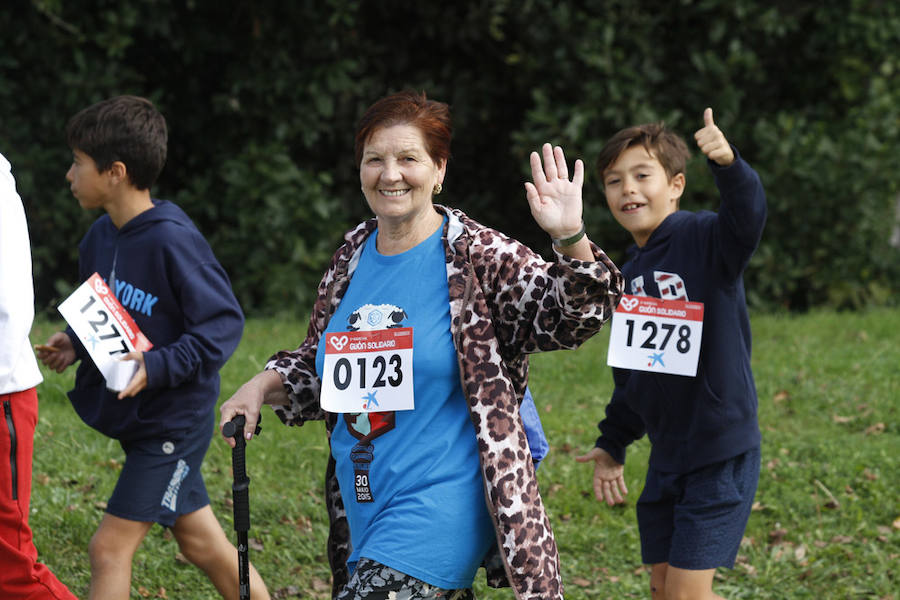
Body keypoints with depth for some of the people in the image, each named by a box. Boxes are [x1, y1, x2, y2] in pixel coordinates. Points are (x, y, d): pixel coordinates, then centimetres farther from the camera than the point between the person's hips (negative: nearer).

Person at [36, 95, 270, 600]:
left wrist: (157, 367, -29)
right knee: (202, 543, 16)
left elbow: (224, 324, -20)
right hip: (133, 415, 8)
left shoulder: (173, 241, -22)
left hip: (174, 421, -8)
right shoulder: (101, 237, 3)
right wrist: (75, 344, 0)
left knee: (110, 547, -8)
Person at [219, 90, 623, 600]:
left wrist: (571, 241, -34)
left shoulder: (479, 258, -8)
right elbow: (318, 368, 23)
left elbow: (572, 314, -17)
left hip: (437, 510, -7)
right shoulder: (353, 258, 10)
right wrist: (264, 386, 6)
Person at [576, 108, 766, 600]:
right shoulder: (629, 276, 10)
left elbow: (747, 214, -36)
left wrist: (728, 164, -54)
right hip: (666, 457, 8)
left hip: (720, 452, -8)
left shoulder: (705, 239, -12)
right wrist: (613, 445, 19)